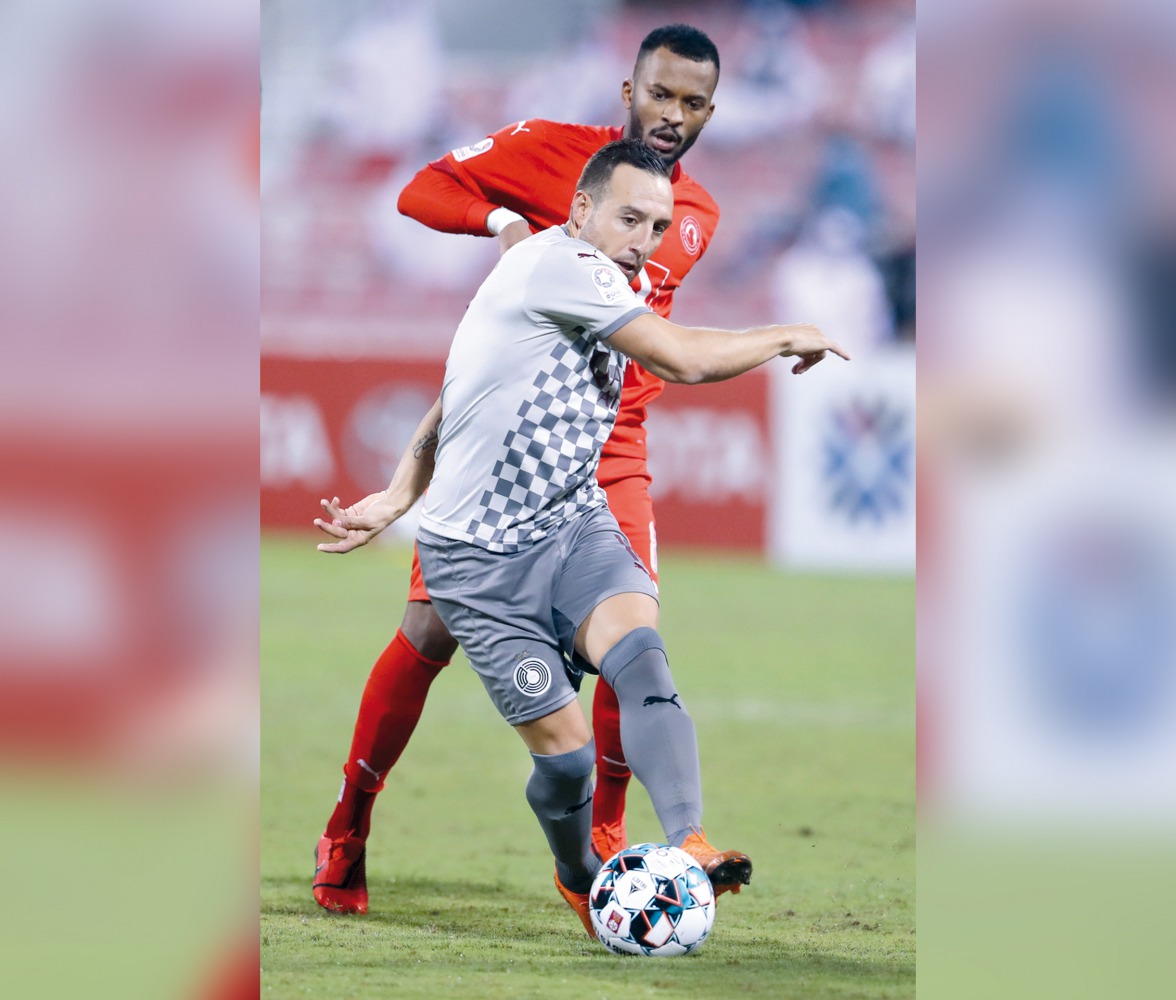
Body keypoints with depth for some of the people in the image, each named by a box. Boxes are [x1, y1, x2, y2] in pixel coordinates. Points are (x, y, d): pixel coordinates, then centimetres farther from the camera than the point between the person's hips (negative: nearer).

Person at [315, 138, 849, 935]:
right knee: (566, 749, -6)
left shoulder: (602, 292, 11)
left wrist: (398, 497, 12)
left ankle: (690, 845, -41)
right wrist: (787, 338, -9)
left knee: (640, 651, -25)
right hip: (481, 561, -6)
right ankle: (579, 878, 25)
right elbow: (682, 359, -24)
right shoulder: (557, 264, -18)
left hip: (574, 525, 6)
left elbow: (448, 406, 16)